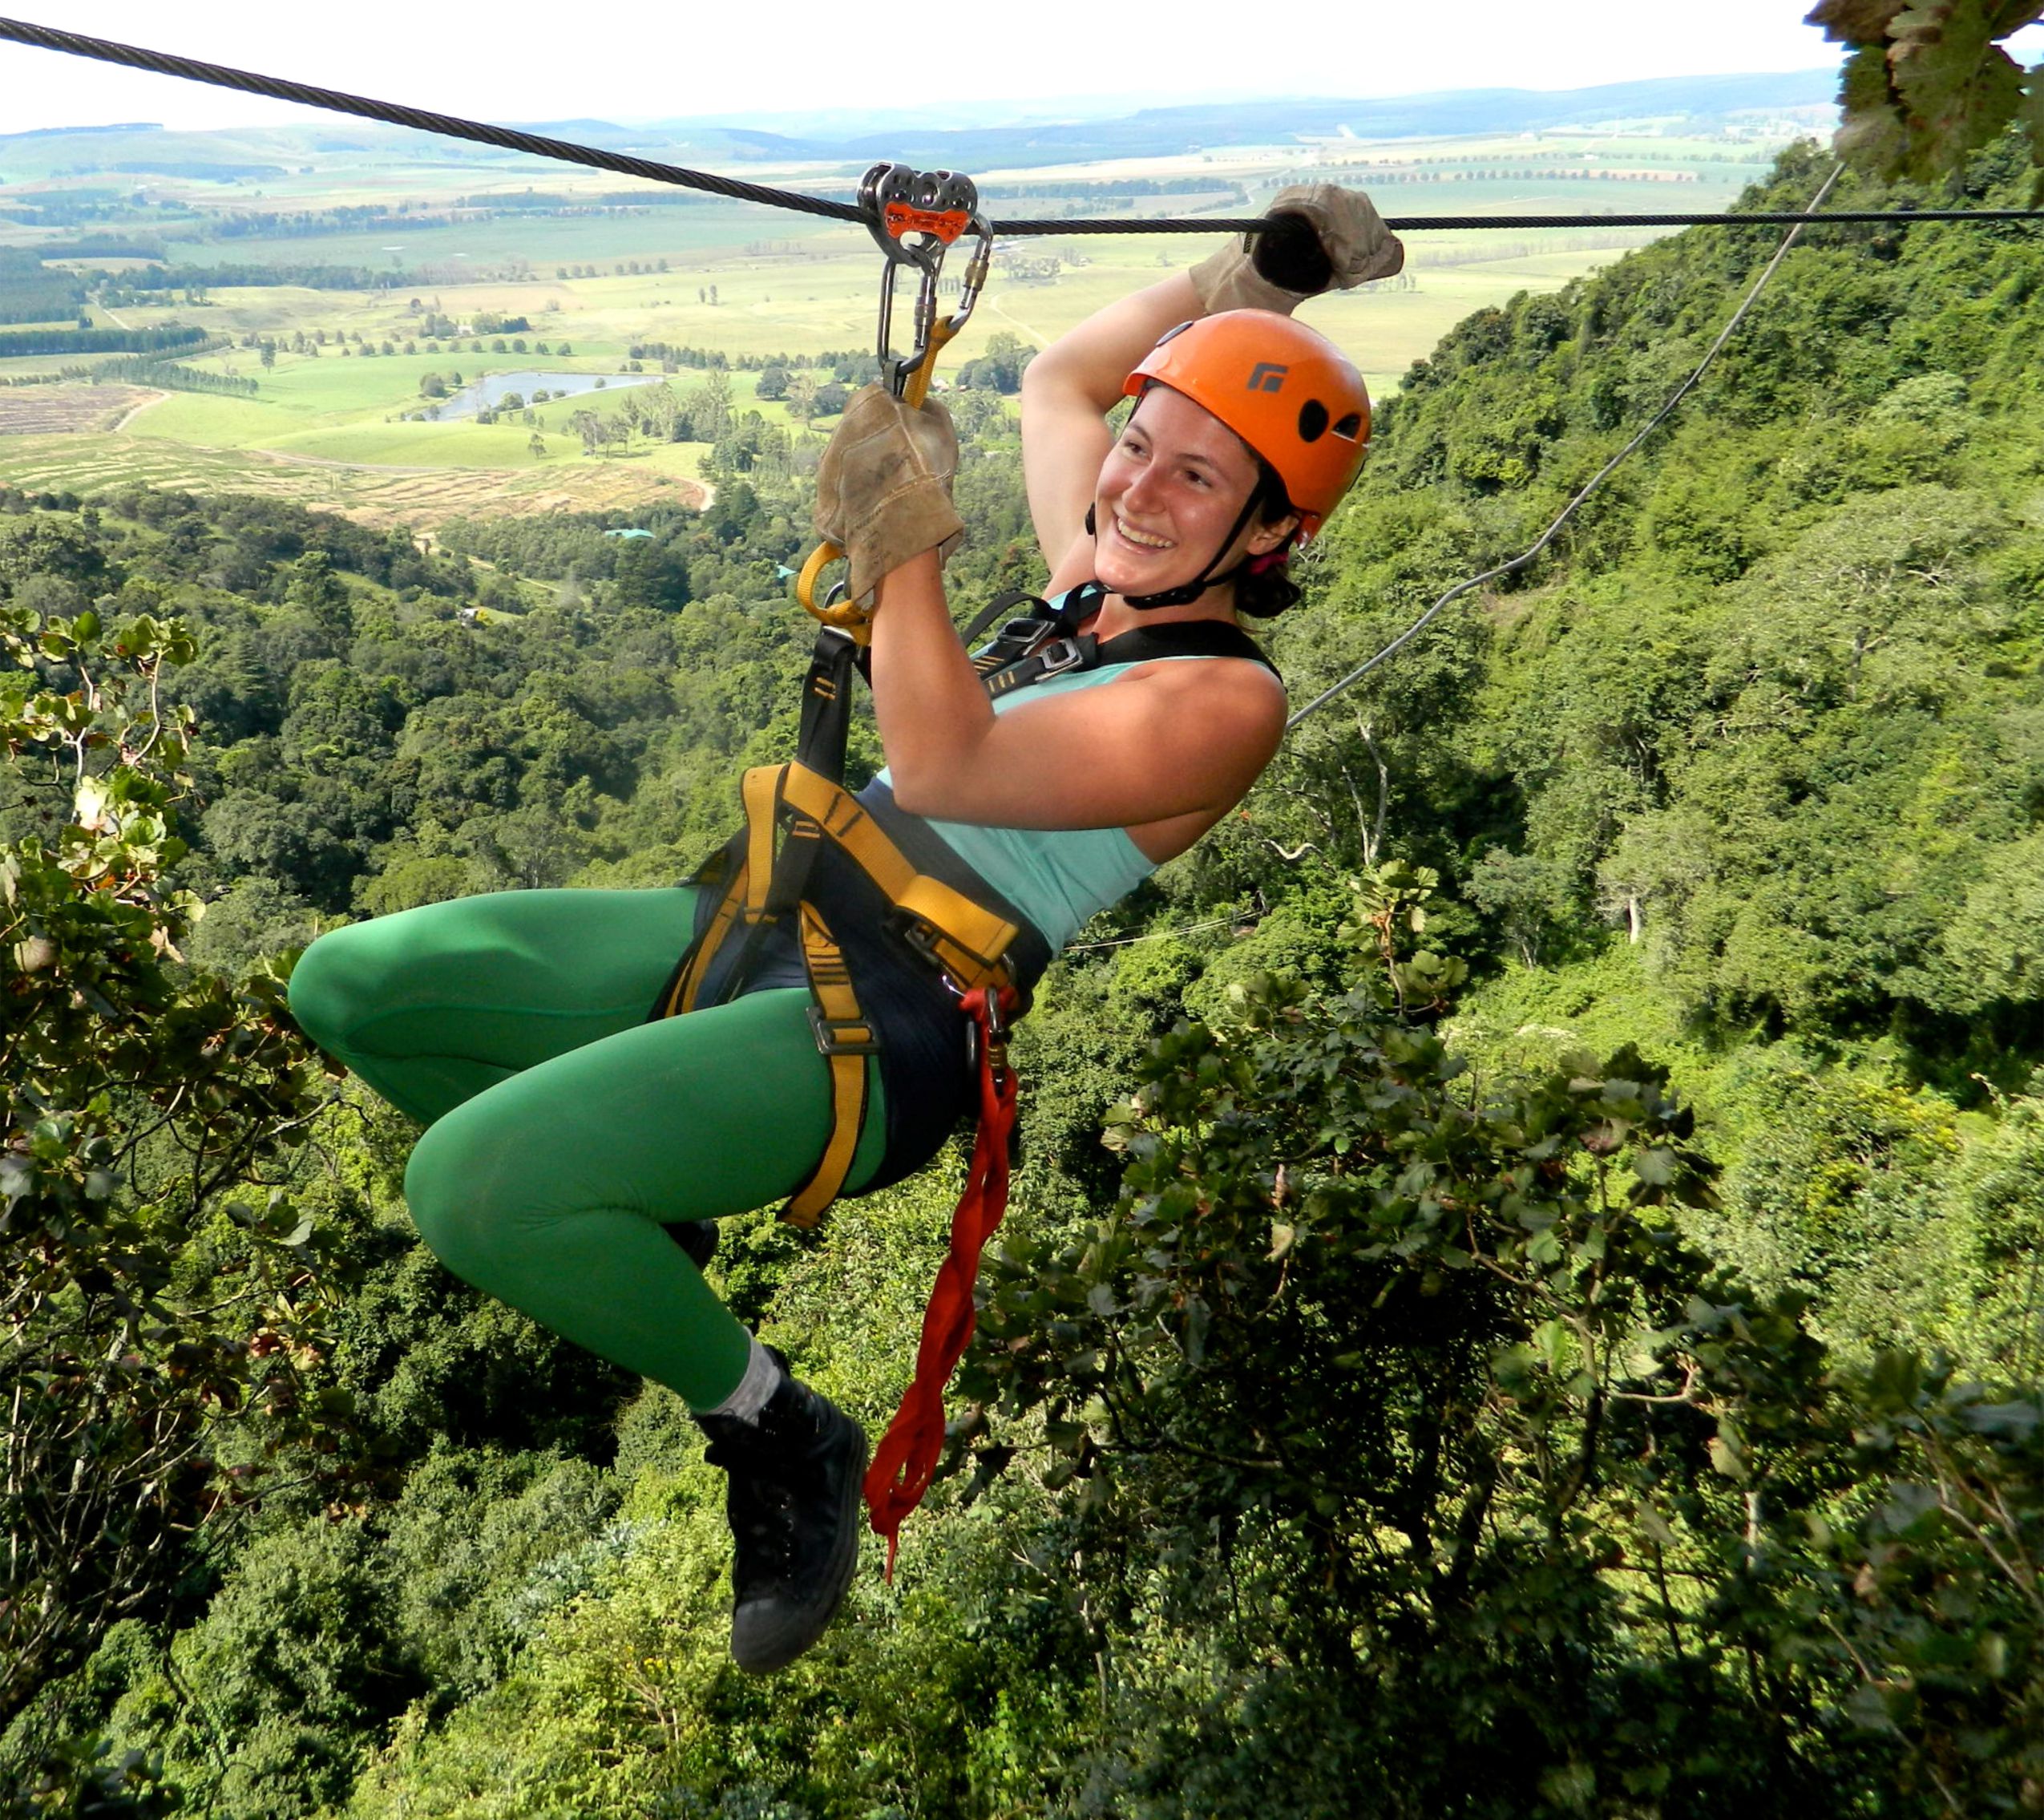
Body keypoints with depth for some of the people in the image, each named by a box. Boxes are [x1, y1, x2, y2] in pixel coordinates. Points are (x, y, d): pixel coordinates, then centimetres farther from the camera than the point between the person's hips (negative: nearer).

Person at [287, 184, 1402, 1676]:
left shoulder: (1228, 700, -9)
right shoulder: (1098, 580, 15)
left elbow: (941, 769, -19)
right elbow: (1058, 378, 32)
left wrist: (906, 545, -20)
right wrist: (1245, 276, 31)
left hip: (889, 1018, -9)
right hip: (756, 923, 9)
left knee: (467, 1183, -26)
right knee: (348, 986, 4)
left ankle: (780, 1437, 0)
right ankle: (631, 1221, 24)